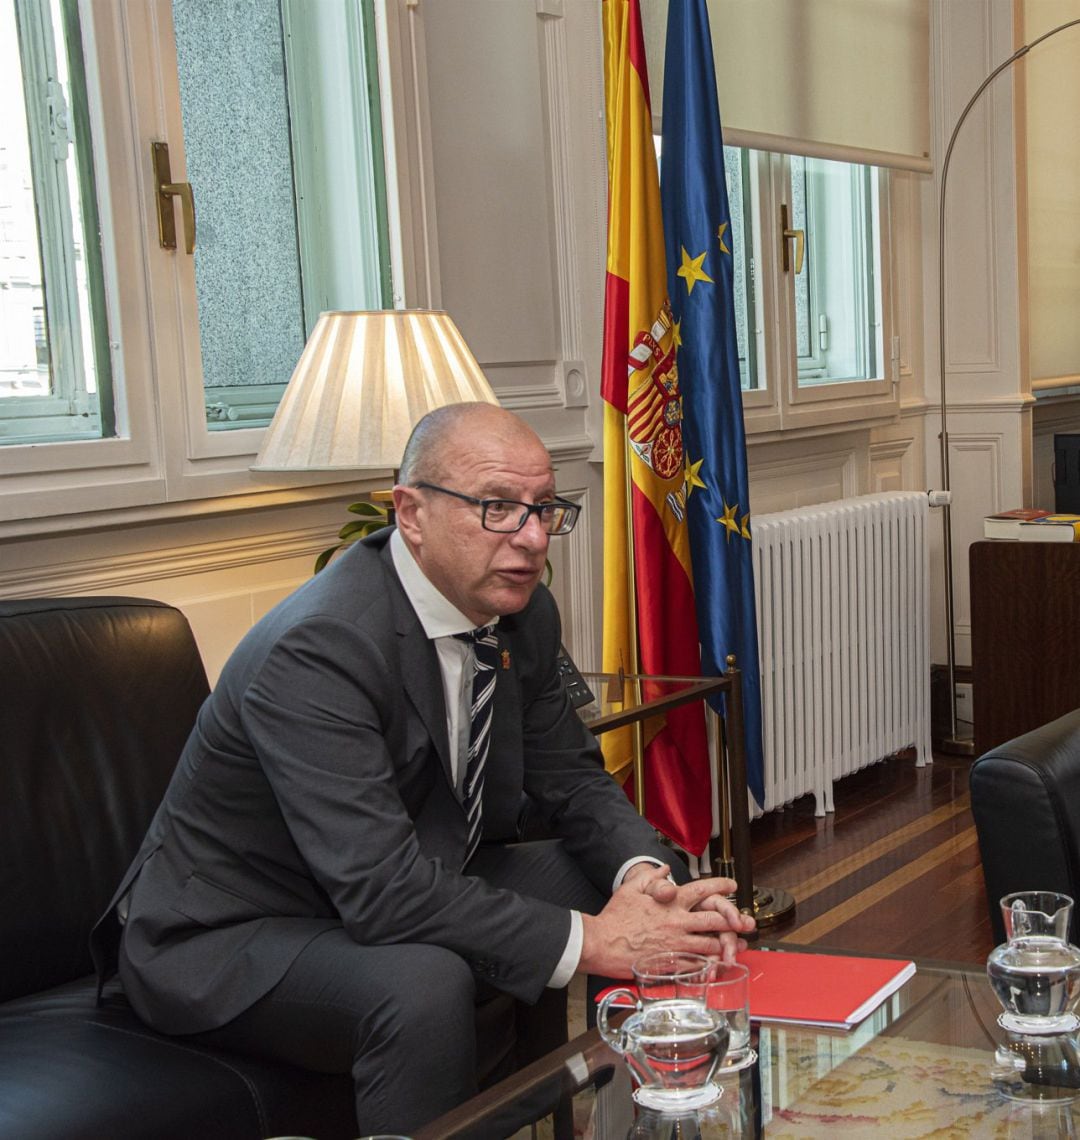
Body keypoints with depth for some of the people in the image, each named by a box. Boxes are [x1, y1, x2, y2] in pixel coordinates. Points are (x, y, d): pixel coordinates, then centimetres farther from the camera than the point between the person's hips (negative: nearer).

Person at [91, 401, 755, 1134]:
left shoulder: (523, 614, -5)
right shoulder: (318, 647, -31)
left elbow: (572, 778, 3)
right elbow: (381, 889, -36)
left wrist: (645, 876, -18)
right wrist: (590, 941, -35)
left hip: (410, 887, 8)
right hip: (230, 939, -8)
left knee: (663, 881, -1)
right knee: (424, 984, -38)